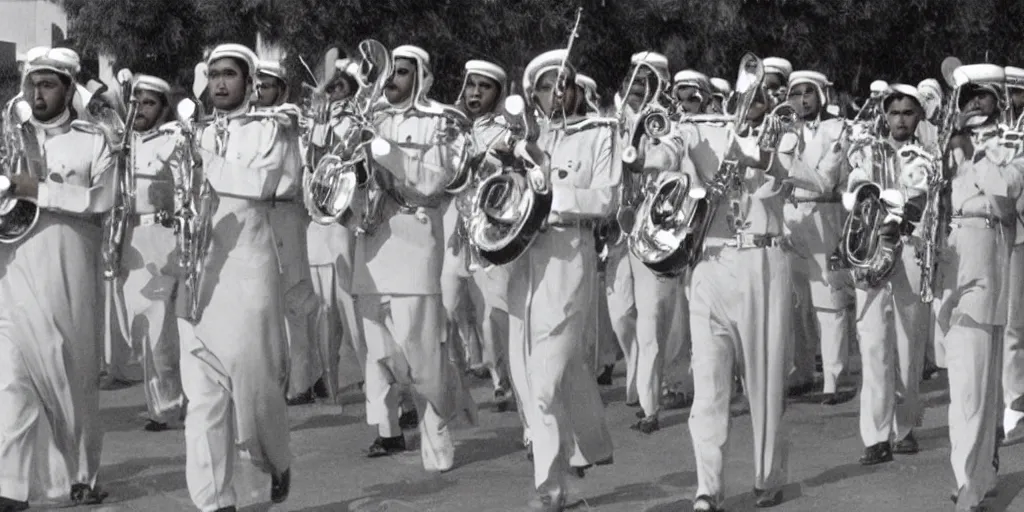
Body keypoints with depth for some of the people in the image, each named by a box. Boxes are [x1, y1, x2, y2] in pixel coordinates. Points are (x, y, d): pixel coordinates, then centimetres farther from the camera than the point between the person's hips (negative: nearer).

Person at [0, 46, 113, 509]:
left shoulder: (93, 143, 6)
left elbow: (101, 199, -9)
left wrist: (39, 190, -14)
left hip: (70, 279, 0)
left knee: (78, 376, 6)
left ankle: (82, 475, 19)